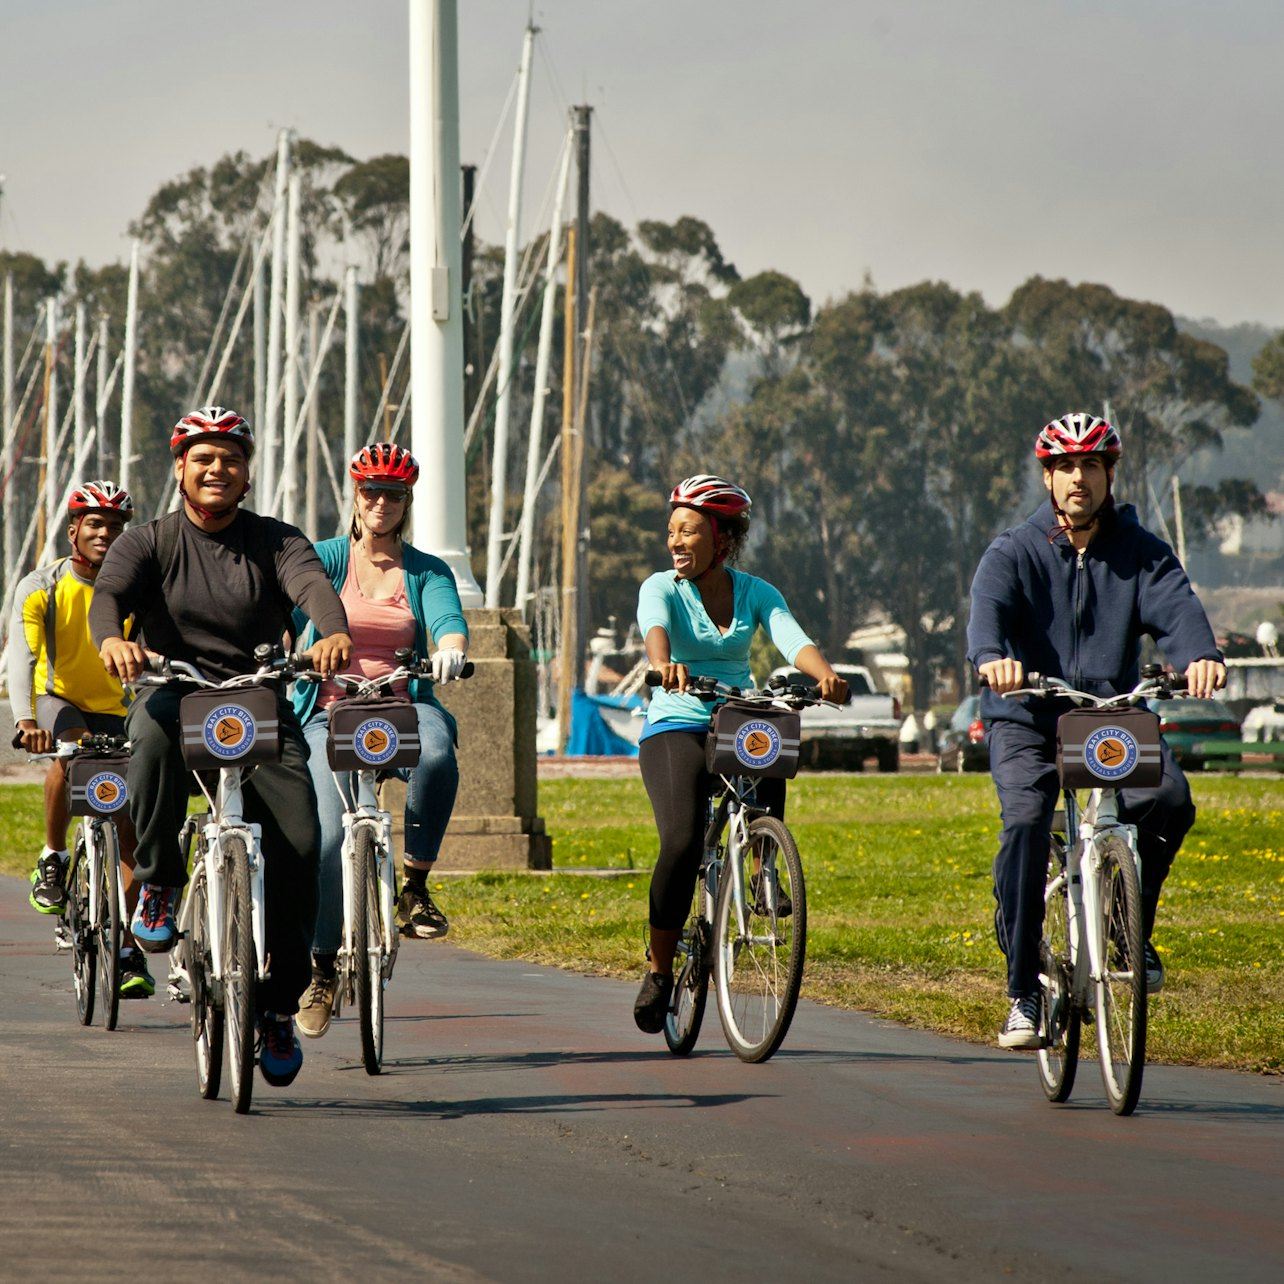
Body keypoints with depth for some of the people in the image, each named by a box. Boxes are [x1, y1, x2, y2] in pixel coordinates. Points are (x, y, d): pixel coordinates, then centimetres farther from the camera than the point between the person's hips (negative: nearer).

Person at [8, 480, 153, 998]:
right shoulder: (41, 587, -12)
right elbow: (21, 655, -22)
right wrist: (25, 720, -39)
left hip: (117, 710, 2)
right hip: (59, 700, -2)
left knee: (129, 830, -6)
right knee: (71, 752, -37)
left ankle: (129, 951, 3)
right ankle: (53, 858, -17)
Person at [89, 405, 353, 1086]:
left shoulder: (275, 542, 7)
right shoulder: (149, 543, 5)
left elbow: (312, 584, -15)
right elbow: (109, 593, -15)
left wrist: (334, 632, -39)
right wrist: (111, 639, -40)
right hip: (173, 693, -1)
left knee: (299, 843, -17)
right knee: (156, 728, -40)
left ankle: (280, 1005, 0)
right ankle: (157, 884, -21)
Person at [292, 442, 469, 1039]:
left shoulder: (426, 571, 9)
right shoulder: (325, 559, 6)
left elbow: (448, 617, -10)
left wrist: (450, 648, -35)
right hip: (330, 714, -1)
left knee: (436, 749, -37)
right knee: (331, 835, -18)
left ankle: (415, 886, -21)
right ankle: (321, 967, 3)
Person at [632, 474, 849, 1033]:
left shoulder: (755, 593, 6)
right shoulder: (662, 588, -1)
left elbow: (792, 638, -13)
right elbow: (655, 628, -25)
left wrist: (824, 673, -36)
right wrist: (664, 665, -49)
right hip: (675, 728, -2)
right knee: (682, 844, -23)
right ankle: (659, 969, -6)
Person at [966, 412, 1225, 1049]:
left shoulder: (1140, 550, 5)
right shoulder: (1014, 552, 0)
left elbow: (1175, 604, -14)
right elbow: (988, 607, -20)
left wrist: (1200, 654, -38)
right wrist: (991, 656, -44)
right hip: (1027, 718, -2)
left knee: (1170, 797, -26)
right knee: (1025, 820, -27)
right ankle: (1022, 991, -17)